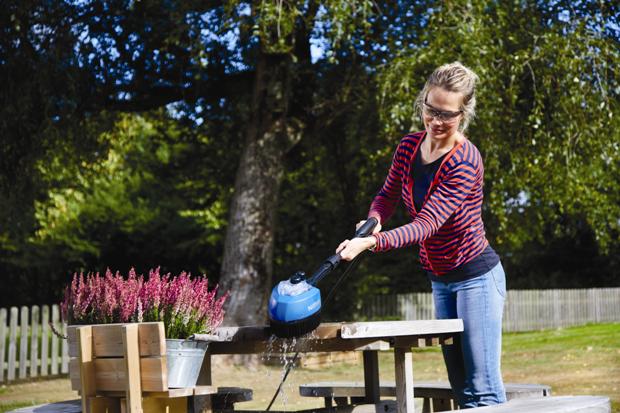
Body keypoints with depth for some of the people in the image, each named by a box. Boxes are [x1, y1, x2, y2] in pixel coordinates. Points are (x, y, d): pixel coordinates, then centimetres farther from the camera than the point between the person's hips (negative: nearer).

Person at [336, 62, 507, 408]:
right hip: (441, 280, 8)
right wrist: (374, 221, -10)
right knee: (461, 387, 10)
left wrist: (371, 242, -40)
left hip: (476, 276, -8)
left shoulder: (465, 162, -23)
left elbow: (426, 224, -29)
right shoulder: (409, 146, 0)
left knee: (483, 389, -9)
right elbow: (388, 195, 13)